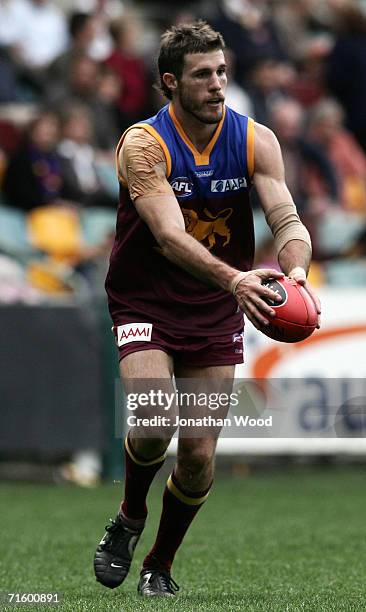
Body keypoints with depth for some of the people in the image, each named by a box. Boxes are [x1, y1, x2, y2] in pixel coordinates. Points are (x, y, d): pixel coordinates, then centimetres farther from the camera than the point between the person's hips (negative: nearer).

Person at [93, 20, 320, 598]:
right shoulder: (144, 144, -18)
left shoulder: (256, 141, -6)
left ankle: (160, 567, 24)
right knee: (156, 425, -25)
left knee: (199, 456, 1)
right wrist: (234, 278, -46)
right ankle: (129, 519, 7)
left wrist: (294, 274, -37)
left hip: (217, 313, 3)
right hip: (146, 305, -3)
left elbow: (287, 220, -14)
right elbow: (170, 236, -30)